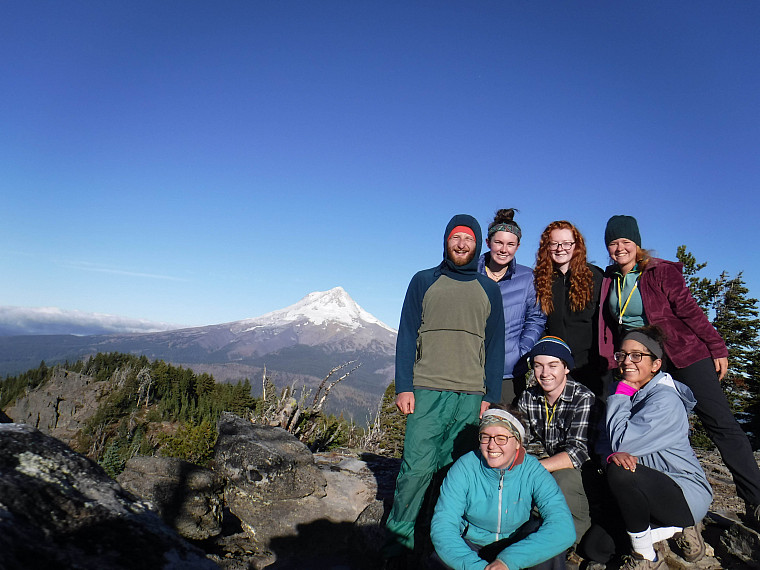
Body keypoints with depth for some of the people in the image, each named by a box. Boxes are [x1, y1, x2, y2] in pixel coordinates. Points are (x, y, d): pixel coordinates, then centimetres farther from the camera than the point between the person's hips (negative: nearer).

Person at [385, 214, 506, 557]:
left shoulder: (488, 290, 13)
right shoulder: (424, 282, 9)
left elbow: (495, 346, 11)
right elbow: (406, 336, 5)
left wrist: (491, 396, 3)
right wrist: (403, 386, -4)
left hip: (472, 396, 2)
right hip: (427, 391, -1)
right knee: (417, 466, -6)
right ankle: (399, 537, 8)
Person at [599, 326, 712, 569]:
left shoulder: (664, 399, -20)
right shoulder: (628, 393, 5)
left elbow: (620, 442, -28)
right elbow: (605, 441, 0)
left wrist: (622, 391, -20)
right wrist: (613, 455, -24)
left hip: (689, 494, -8)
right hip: (652, 490, 8)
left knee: (621, 472, -35)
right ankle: (678, 528, 14)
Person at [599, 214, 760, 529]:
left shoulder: (661, 271, -4)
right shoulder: (608, 282, 8)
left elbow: (689, 311, -6)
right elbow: (610, 327, 13)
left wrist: (717, 348, -8)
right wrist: (611, 364, 9)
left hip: (685, 355, -4)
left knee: (721, 423, -6)